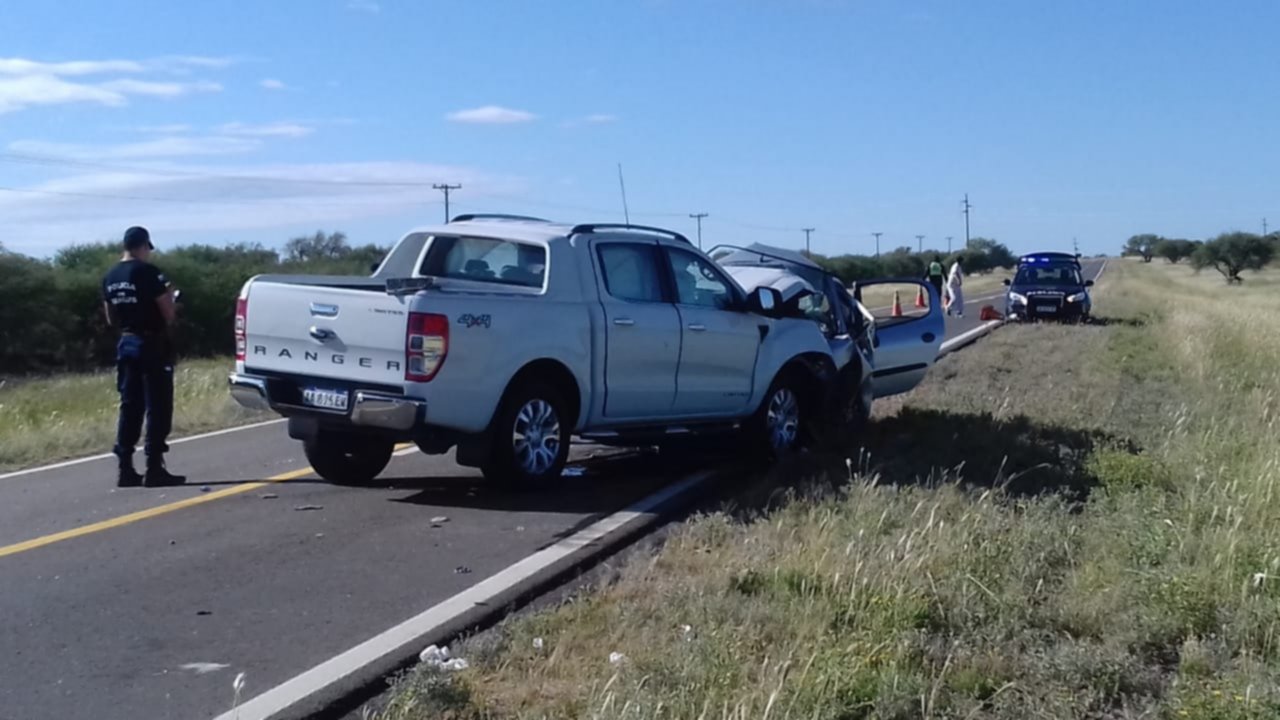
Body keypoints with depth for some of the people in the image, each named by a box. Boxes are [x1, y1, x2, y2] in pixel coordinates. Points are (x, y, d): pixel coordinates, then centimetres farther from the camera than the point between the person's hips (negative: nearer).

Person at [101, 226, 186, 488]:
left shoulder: (110, 278, 10)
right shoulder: (148, 272, -13)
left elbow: (111, 319, 17)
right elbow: (168, 313, -14)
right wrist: (169, 296, 5)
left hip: (126, 343, 7)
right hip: (152, 344, -7)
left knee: (130, 407, 10)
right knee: (157, 408, -3)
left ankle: (126, 469, 9)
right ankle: (154, 468, -4)